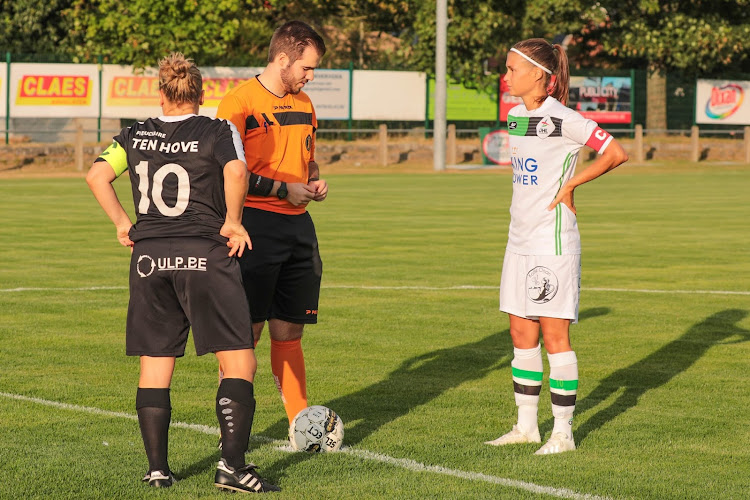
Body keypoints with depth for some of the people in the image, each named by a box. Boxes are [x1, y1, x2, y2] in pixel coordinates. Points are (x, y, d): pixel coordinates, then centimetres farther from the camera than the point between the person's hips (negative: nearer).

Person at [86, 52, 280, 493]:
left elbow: (97, 175, 4)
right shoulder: (219, 132, 2)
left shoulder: (135, 136, 12)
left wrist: (123, 223, 12)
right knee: (239, 363, -1)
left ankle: (157, 468, 10)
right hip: (205, 254, -4)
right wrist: (232, 223, -5)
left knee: (155, 365, 11)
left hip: (149, 256, 4)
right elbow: (236, 172, -16)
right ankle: (233, 465, -11)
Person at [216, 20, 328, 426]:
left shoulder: (303, 104, 17)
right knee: (244, 331, -6)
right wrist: (282, 190, -13)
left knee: (289, 332, 9)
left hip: (298, 225, 7)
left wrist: (314, 182, 9)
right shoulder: (240, 101, -8)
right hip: (255, 224, -7)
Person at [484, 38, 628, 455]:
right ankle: (526, 425, 19)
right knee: (521, 333, 10)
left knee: (554, 335, -4)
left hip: (553, 241, -8)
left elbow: (616, 154, -13)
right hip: (519, 239, 8)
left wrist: (569, 185, -9)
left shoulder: (560, 118, -13)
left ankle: (563, 432, 3)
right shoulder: (515, 116, 11)